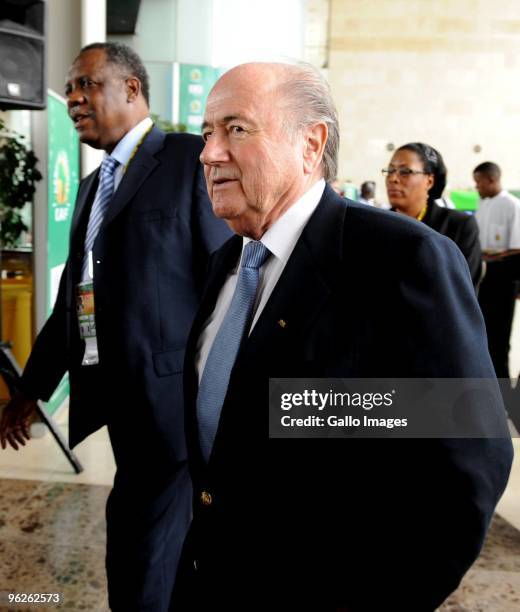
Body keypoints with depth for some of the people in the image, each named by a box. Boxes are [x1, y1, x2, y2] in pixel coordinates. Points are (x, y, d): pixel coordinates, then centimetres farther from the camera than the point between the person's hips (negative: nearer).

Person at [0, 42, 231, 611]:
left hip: (171, 396, -7)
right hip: (120, 395, 8)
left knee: (144, 566, 0)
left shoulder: (194, 159, -7)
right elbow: (73, 297, 19)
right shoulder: (92, 185, 16)